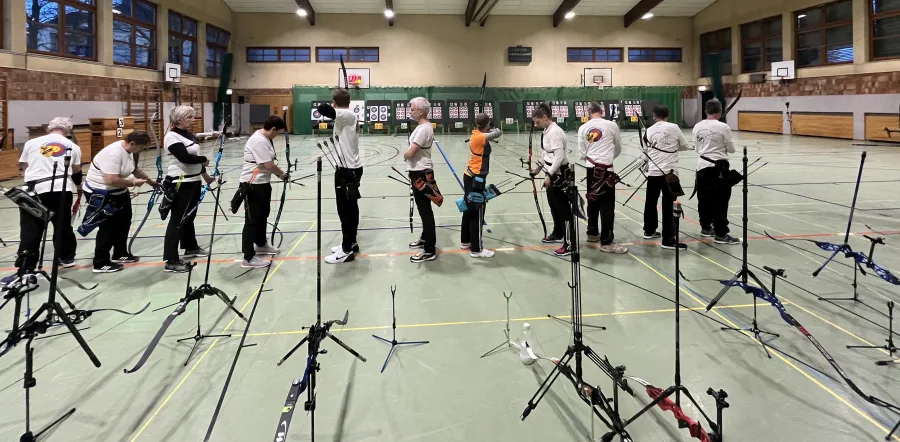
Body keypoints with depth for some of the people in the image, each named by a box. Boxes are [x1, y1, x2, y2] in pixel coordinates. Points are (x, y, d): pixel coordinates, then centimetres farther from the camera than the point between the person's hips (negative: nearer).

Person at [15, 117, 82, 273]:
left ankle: (25, 268, -3)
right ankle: (66, 258, 32)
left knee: (31, 230, 1)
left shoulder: (31, 143, 12)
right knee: (63, 225, 18)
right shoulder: (72, 146, 12)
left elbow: (23, 166, 21)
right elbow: (76, 172, 20)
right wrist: (79, 188, 40)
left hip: (34, 190, -1)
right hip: (61, 190, 1)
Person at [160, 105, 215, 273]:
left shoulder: (189, 135, 11)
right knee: (177, 220, -7)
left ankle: (191, 248, 39)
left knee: (189, 216, 22)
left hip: (194, 182, 9)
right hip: (180, 184, -9)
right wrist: (204, 159, -10)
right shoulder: (172, 137, -16)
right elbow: (185, 157, -26)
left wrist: (205, 176, 25)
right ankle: (171, 261, -3)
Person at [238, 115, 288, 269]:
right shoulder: (259, 141, -22)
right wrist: (282, 174, -7)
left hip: (263, 182, 11)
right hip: (253, 184, -11)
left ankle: (261, 245, 43)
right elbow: (269, 165, -24)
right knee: (252, 219, -6)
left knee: (263, 215, 24)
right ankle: (248, 258, -1)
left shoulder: (265, 138, 10)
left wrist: (279, 173, 3)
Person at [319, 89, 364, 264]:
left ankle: (346, 251, 3)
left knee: (345, 210, -4)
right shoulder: (348, 116, 9)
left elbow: (323, 109, -32)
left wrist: (329, 106, -12)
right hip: (350, 168, 10)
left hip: (347, 170, -10)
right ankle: (350, 243, 28)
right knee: (350, 208, 17)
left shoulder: (347, 115, -19)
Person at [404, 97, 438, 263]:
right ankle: (425, 238, 37)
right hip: (420, 173, 10)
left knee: (425, 210, -5)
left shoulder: (423, 129, -20)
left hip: (421, 174, -10)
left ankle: (430, 251, 0)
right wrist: (408, 154, 0)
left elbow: (409, 153, -23)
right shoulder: (422, 126, 11)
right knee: (423, 209, 22)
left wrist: (404, 154, -3)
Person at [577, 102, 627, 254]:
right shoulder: (611, 125, -3)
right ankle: (606, 242, -6)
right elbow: (618, 149, 11)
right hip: (606, 168, -5)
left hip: (591, 168, 5)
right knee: (607, 204, -4)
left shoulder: (583, 127, 4)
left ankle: (592, 233, 31)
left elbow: (582, 151, 6)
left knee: (593, 200, 18)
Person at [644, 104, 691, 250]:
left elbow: (645, 152, 9)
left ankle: (649, 231, 34)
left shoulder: (649, 131, 4)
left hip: (653, 172, 4)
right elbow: (685, 146, 6)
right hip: (669, 172, -4)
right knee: (669, 205, -5)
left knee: (650, 201, 18)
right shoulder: (674, 127, -3)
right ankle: (668, 240, -8)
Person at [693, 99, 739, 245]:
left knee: (704, 198, 14)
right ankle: (721, 234, -2)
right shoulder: (723, 127, -12)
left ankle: (705, 227, 27)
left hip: (702, 165, 6)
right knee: (720, 201, -3)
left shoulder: (697, 127, 3)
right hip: (718, 167, -6)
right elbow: (731, 149, -4)